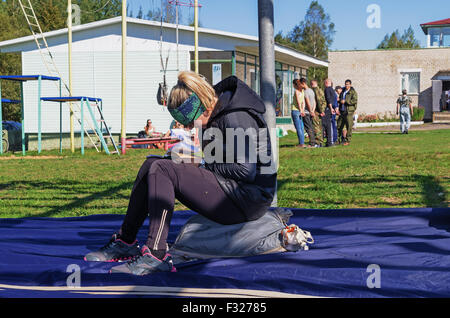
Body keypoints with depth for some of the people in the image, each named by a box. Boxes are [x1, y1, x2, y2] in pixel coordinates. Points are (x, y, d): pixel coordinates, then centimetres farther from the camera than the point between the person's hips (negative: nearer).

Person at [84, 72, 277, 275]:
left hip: (247, 200, -10)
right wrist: (199, 168, 0)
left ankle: (156, 255, -26)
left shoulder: (237, 118, -18)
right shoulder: (217, 112, 11)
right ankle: (125, 241, 7)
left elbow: (246, 171, -22)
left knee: (161, 170, -20)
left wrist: (205, 168, -10)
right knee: (152, 165, 5)